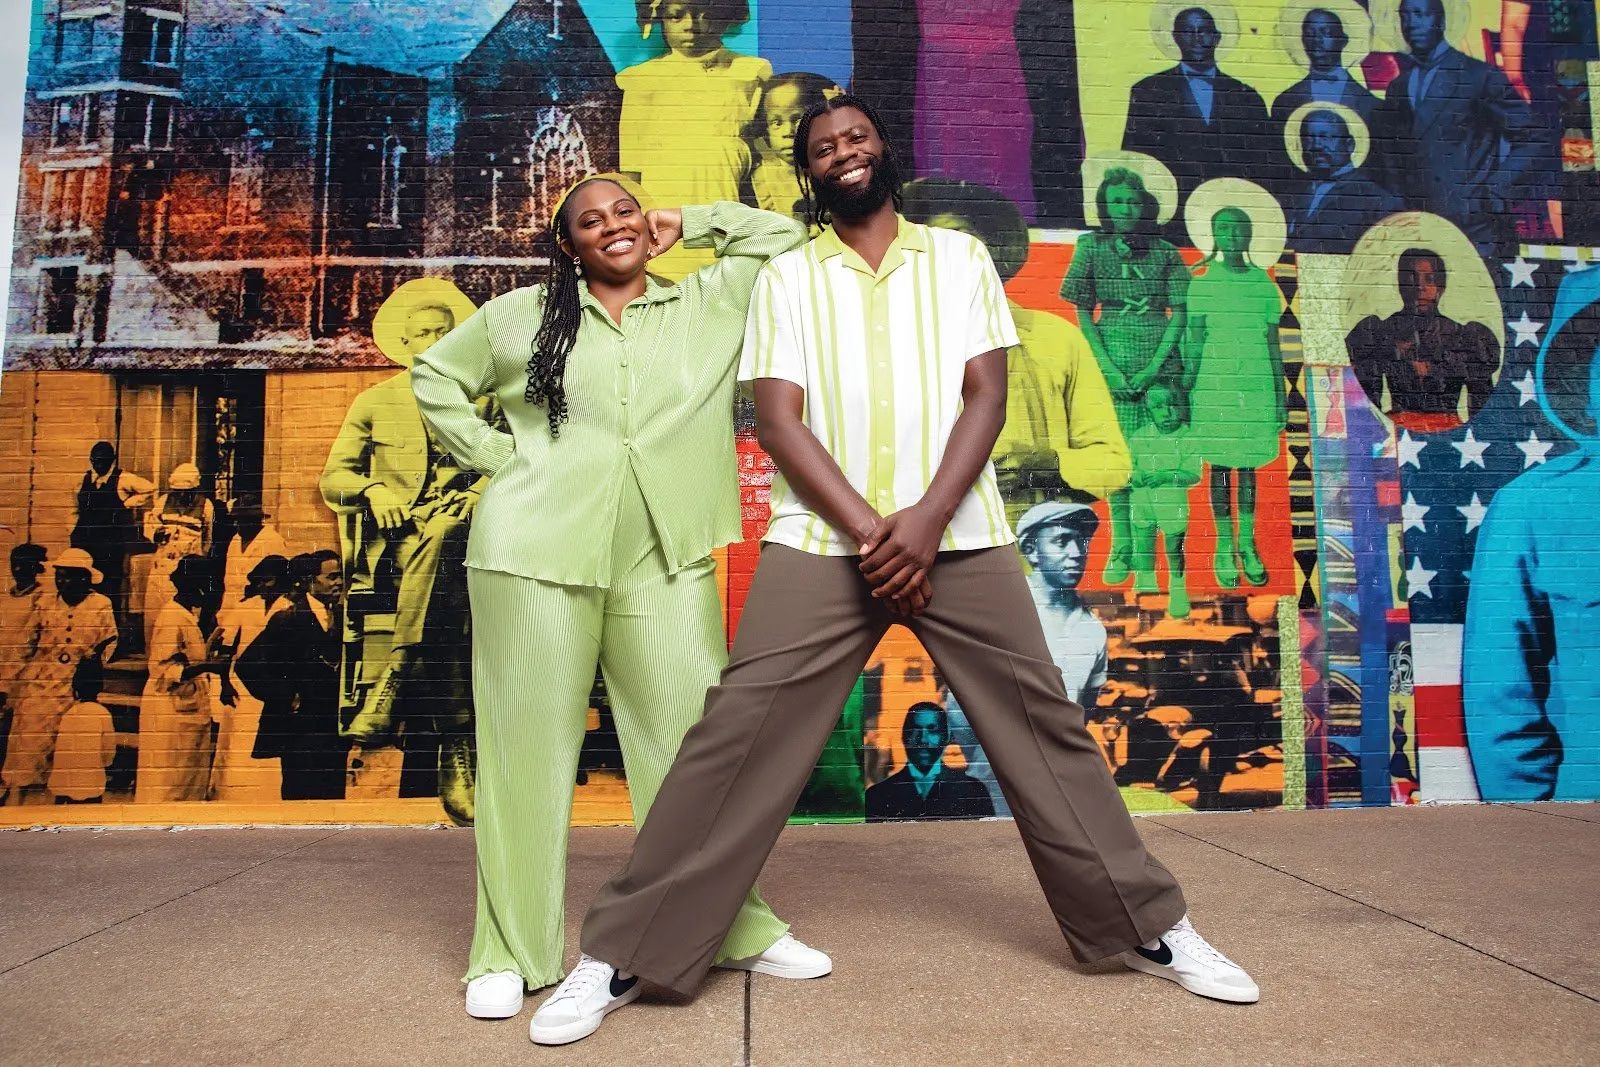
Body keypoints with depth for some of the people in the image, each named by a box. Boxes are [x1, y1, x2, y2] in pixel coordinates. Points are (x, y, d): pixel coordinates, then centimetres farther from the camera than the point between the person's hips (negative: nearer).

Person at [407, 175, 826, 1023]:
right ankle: (511, 953, 14)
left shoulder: (707, 304, 14)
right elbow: (435, 376, 21)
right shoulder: (523, 313, 13)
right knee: (529, 746, 3)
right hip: (538, 552, 0)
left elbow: (783, 236, 15)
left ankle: (736, 929, 17)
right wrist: (495, 456, 8)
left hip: (664, 562, 1)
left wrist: (687, 225, 16)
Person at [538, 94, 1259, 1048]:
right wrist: (867, 530, -13)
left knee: (1044, 726, 6)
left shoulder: (961, 258, 12)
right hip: (822, 543, 0)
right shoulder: (787, 277, 10)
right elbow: (778, 418, -1)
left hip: (960, 538, 1)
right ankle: (622, 959, 4)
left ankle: (1152, 929, 23)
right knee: (737, 738, -7)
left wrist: (926, 519, -13)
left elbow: (986, 395, 2)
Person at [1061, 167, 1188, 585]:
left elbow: (1179, 314, 3)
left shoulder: (1164, 252, 7)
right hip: (1111, 357, 0)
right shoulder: (1091, 247, 5)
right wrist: (1107, 367, -8)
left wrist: (1155, 366, -9)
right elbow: (1083, 315, 3)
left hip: (1160, 358, 1)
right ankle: (1121, 547, 3)